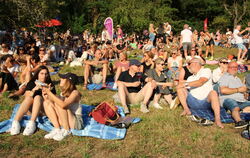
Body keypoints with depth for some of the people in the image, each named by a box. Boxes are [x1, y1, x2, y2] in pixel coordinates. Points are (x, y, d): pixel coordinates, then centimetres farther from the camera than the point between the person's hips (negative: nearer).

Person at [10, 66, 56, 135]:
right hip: (31, 109, 1)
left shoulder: (50, 85, 11)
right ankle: (16, 122, -42)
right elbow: (27, 96, 0)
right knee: (29, 98, -28)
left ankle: (32, 123, -47)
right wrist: (34, 89, -17)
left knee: (38, 97, -29)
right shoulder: (31, 84, 13)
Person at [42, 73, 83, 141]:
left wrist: (50, 93, -26)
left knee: (58, 104, -28)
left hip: (77, 123, -7)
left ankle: (66, 131, -13)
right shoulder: (63, 93, 7)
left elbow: (63, 105, -33)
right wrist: (47, 97, -10)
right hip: (63, 121, 7)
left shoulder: (75, 93, -16)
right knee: (47, 103, -7)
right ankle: (57, 129, -6)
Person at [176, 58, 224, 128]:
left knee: (213, 93, -35)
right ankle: (186, 109, -18)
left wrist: (186, 84, -17)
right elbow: (183, 93, 19)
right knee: (179, 88, -8)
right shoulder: (190, 78, 23)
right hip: (193, 103, 5)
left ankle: (217, 119, -41)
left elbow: (200, 82, -15)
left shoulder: (206, 70, 6)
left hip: (206, 102, -4)